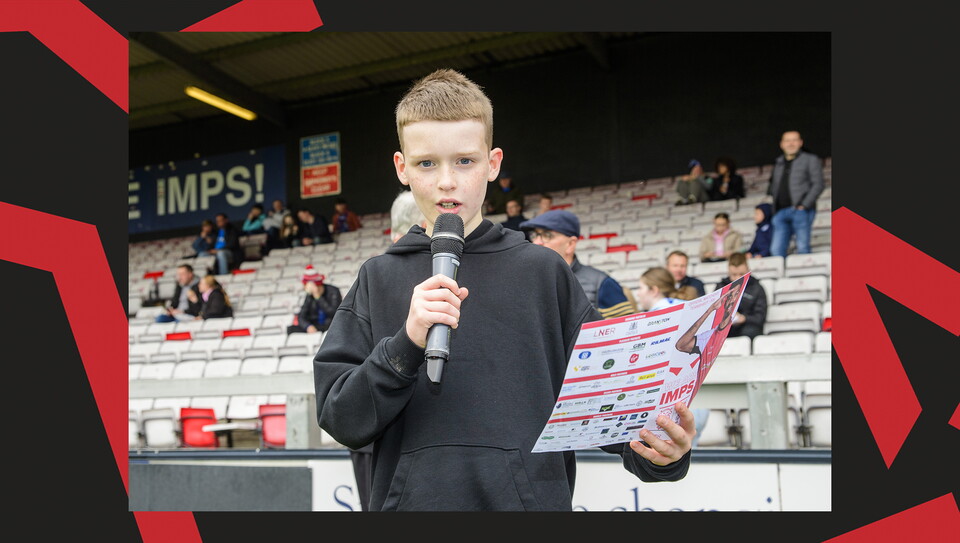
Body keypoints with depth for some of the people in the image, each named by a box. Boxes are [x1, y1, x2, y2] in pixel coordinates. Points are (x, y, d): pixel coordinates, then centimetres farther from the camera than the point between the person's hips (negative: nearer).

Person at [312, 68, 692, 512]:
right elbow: (340, 422, -2)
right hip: (412, 497, 1)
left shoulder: (545, 272, 2)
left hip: (530, 496, 0)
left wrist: (652, 448, -16)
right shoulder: (379, 279, 3)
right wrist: (406, 344, -18)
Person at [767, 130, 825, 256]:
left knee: (802, 248, -5)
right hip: (781, 212, 5)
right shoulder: (779, 162, 20)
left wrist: (804, 205, -12)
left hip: (800, 211, -4)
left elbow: (818, 184, -2)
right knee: (776, 250, -3)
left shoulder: (810, 159, 6)